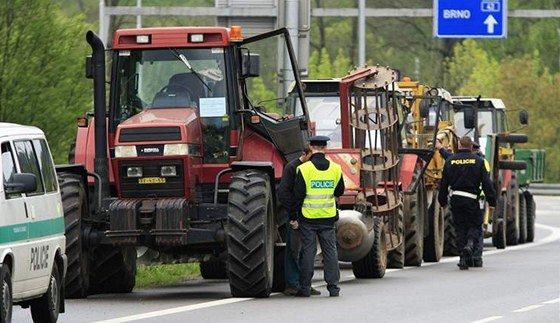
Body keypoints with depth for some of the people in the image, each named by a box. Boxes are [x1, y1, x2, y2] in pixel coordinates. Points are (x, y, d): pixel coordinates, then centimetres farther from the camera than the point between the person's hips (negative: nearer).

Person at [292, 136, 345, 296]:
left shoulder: (304, 169, -10)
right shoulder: (335, 169, 0)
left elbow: (298, 195, -9)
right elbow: (339, 192, 12)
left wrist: (293, 217, -2)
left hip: (308, 217, -2)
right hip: (328, 217, 2)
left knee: (308, 251, 2)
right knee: (330, 250, 8)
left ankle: (305, 287, 4)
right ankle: (333, 286, 7)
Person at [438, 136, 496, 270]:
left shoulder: (450, 161, 4)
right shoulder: (478, 161, -2)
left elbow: (444, 183, 7)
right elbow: (486, 183, -3)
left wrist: (442, 201, 17)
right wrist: (492, 202, 1)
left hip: (455, 199, 2)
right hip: (472, 199, -2)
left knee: (460, 229, 8)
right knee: (475, 226, 9)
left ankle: (463, 259, 4)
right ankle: (470, 244, -22)